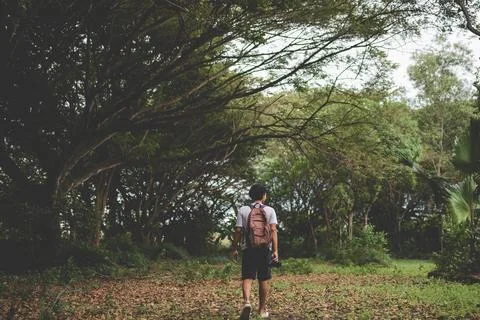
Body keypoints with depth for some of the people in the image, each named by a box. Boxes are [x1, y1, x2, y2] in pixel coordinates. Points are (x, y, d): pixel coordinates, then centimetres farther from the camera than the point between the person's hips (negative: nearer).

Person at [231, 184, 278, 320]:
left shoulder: (243, 210, 2)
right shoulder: (270, 210, 1)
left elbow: (238, 230, -2)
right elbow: (273, 230, -8)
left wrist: (234, 248, 6)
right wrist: (275, 250, -8)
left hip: (248, 248, 0)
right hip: (264, 249, 0)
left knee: (247, 278, -1)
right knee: (263, 280, 10)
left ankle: (246, 301, -27)